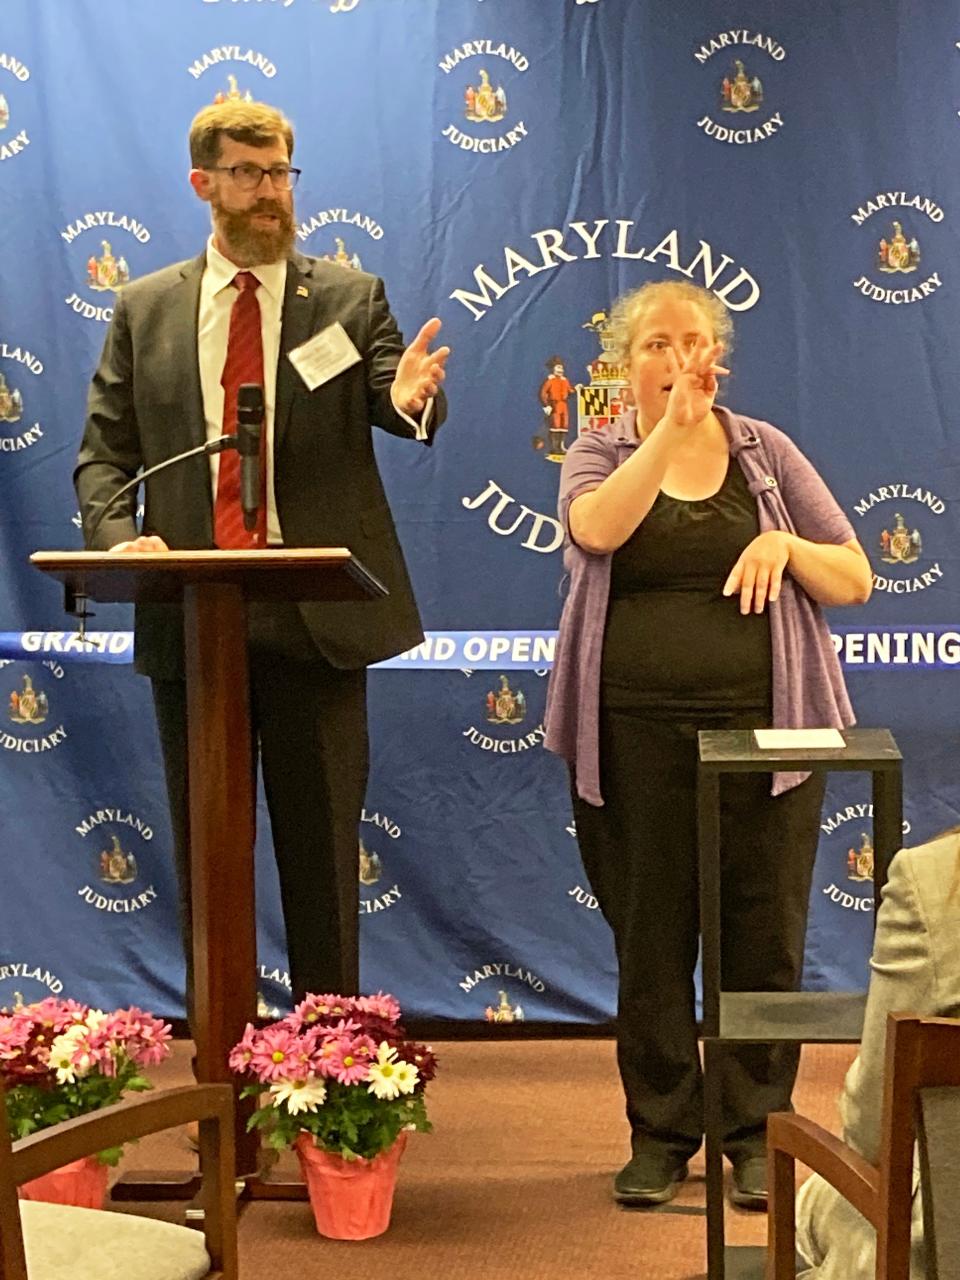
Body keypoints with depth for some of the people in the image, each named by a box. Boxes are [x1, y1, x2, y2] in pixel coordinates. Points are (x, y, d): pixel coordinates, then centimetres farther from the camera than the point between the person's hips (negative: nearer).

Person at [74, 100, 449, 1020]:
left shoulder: (351, 298, 5)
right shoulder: (145, 309, 9)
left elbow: (401, 409, -9)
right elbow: (102, 453, 8)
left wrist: (410, 397, -33)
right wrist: (118, 535, -12)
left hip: (317, 616, -2)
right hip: (190, 617, 2)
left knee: (321, 842, 6)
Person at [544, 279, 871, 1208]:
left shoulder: (767, 453, 9)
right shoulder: (599, 456, 7)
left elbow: (855, 580, 8)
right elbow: (595, 527, -18)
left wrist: (786, 546, -11)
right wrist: (672, 430, -21)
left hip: (762, 729, 1)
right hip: (637, 737, 0)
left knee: (763, 937, 3)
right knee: (649, 939, 5)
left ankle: (757, 1132, 17)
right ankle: (660, 1132, 19)